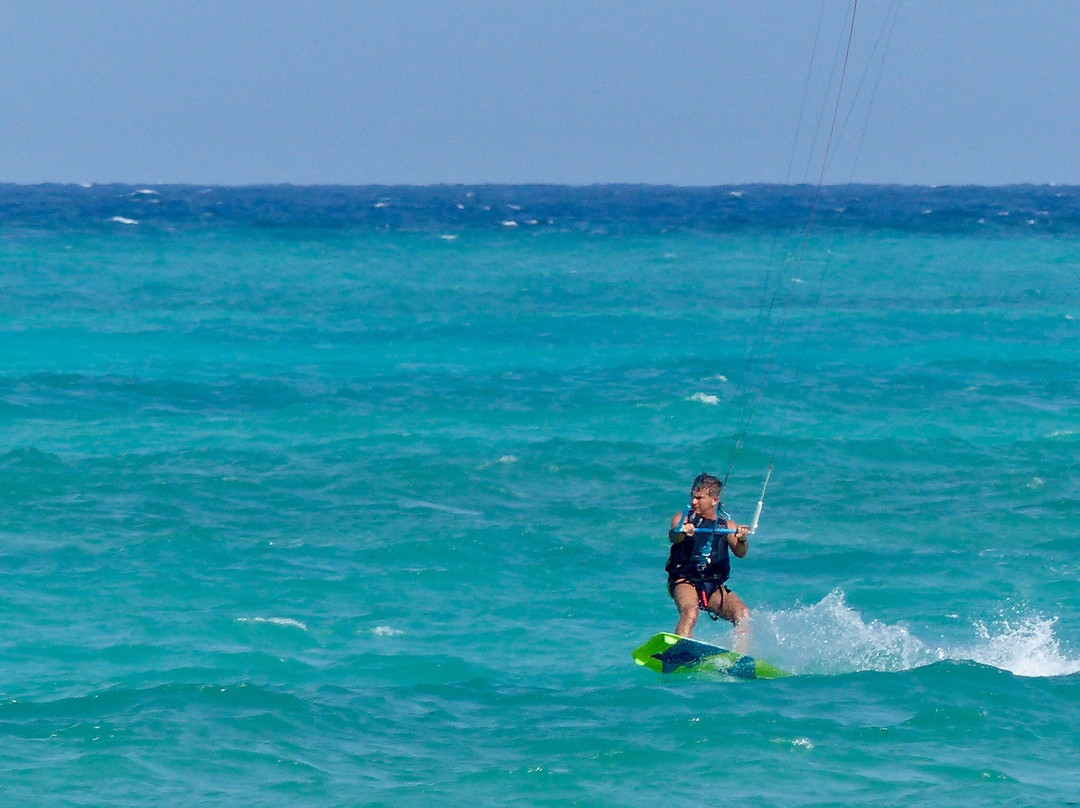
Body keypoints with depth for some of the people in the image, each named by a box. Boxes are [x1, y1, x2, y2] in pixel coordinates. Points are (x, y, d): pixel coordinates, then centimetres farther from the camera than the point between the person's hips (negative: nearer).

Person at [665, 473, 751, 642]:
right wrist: (682, 532, -43)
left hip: (714, 587, 4)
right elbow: (673, 536, -19)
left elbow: (740, 553, -4)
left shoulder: (726, 525, 11)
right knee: (690, 613, -32)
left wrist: (742, 540, -28)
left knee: (743, 614, -17)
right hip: (685, 581, -4)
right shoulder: (683, 518, 4)